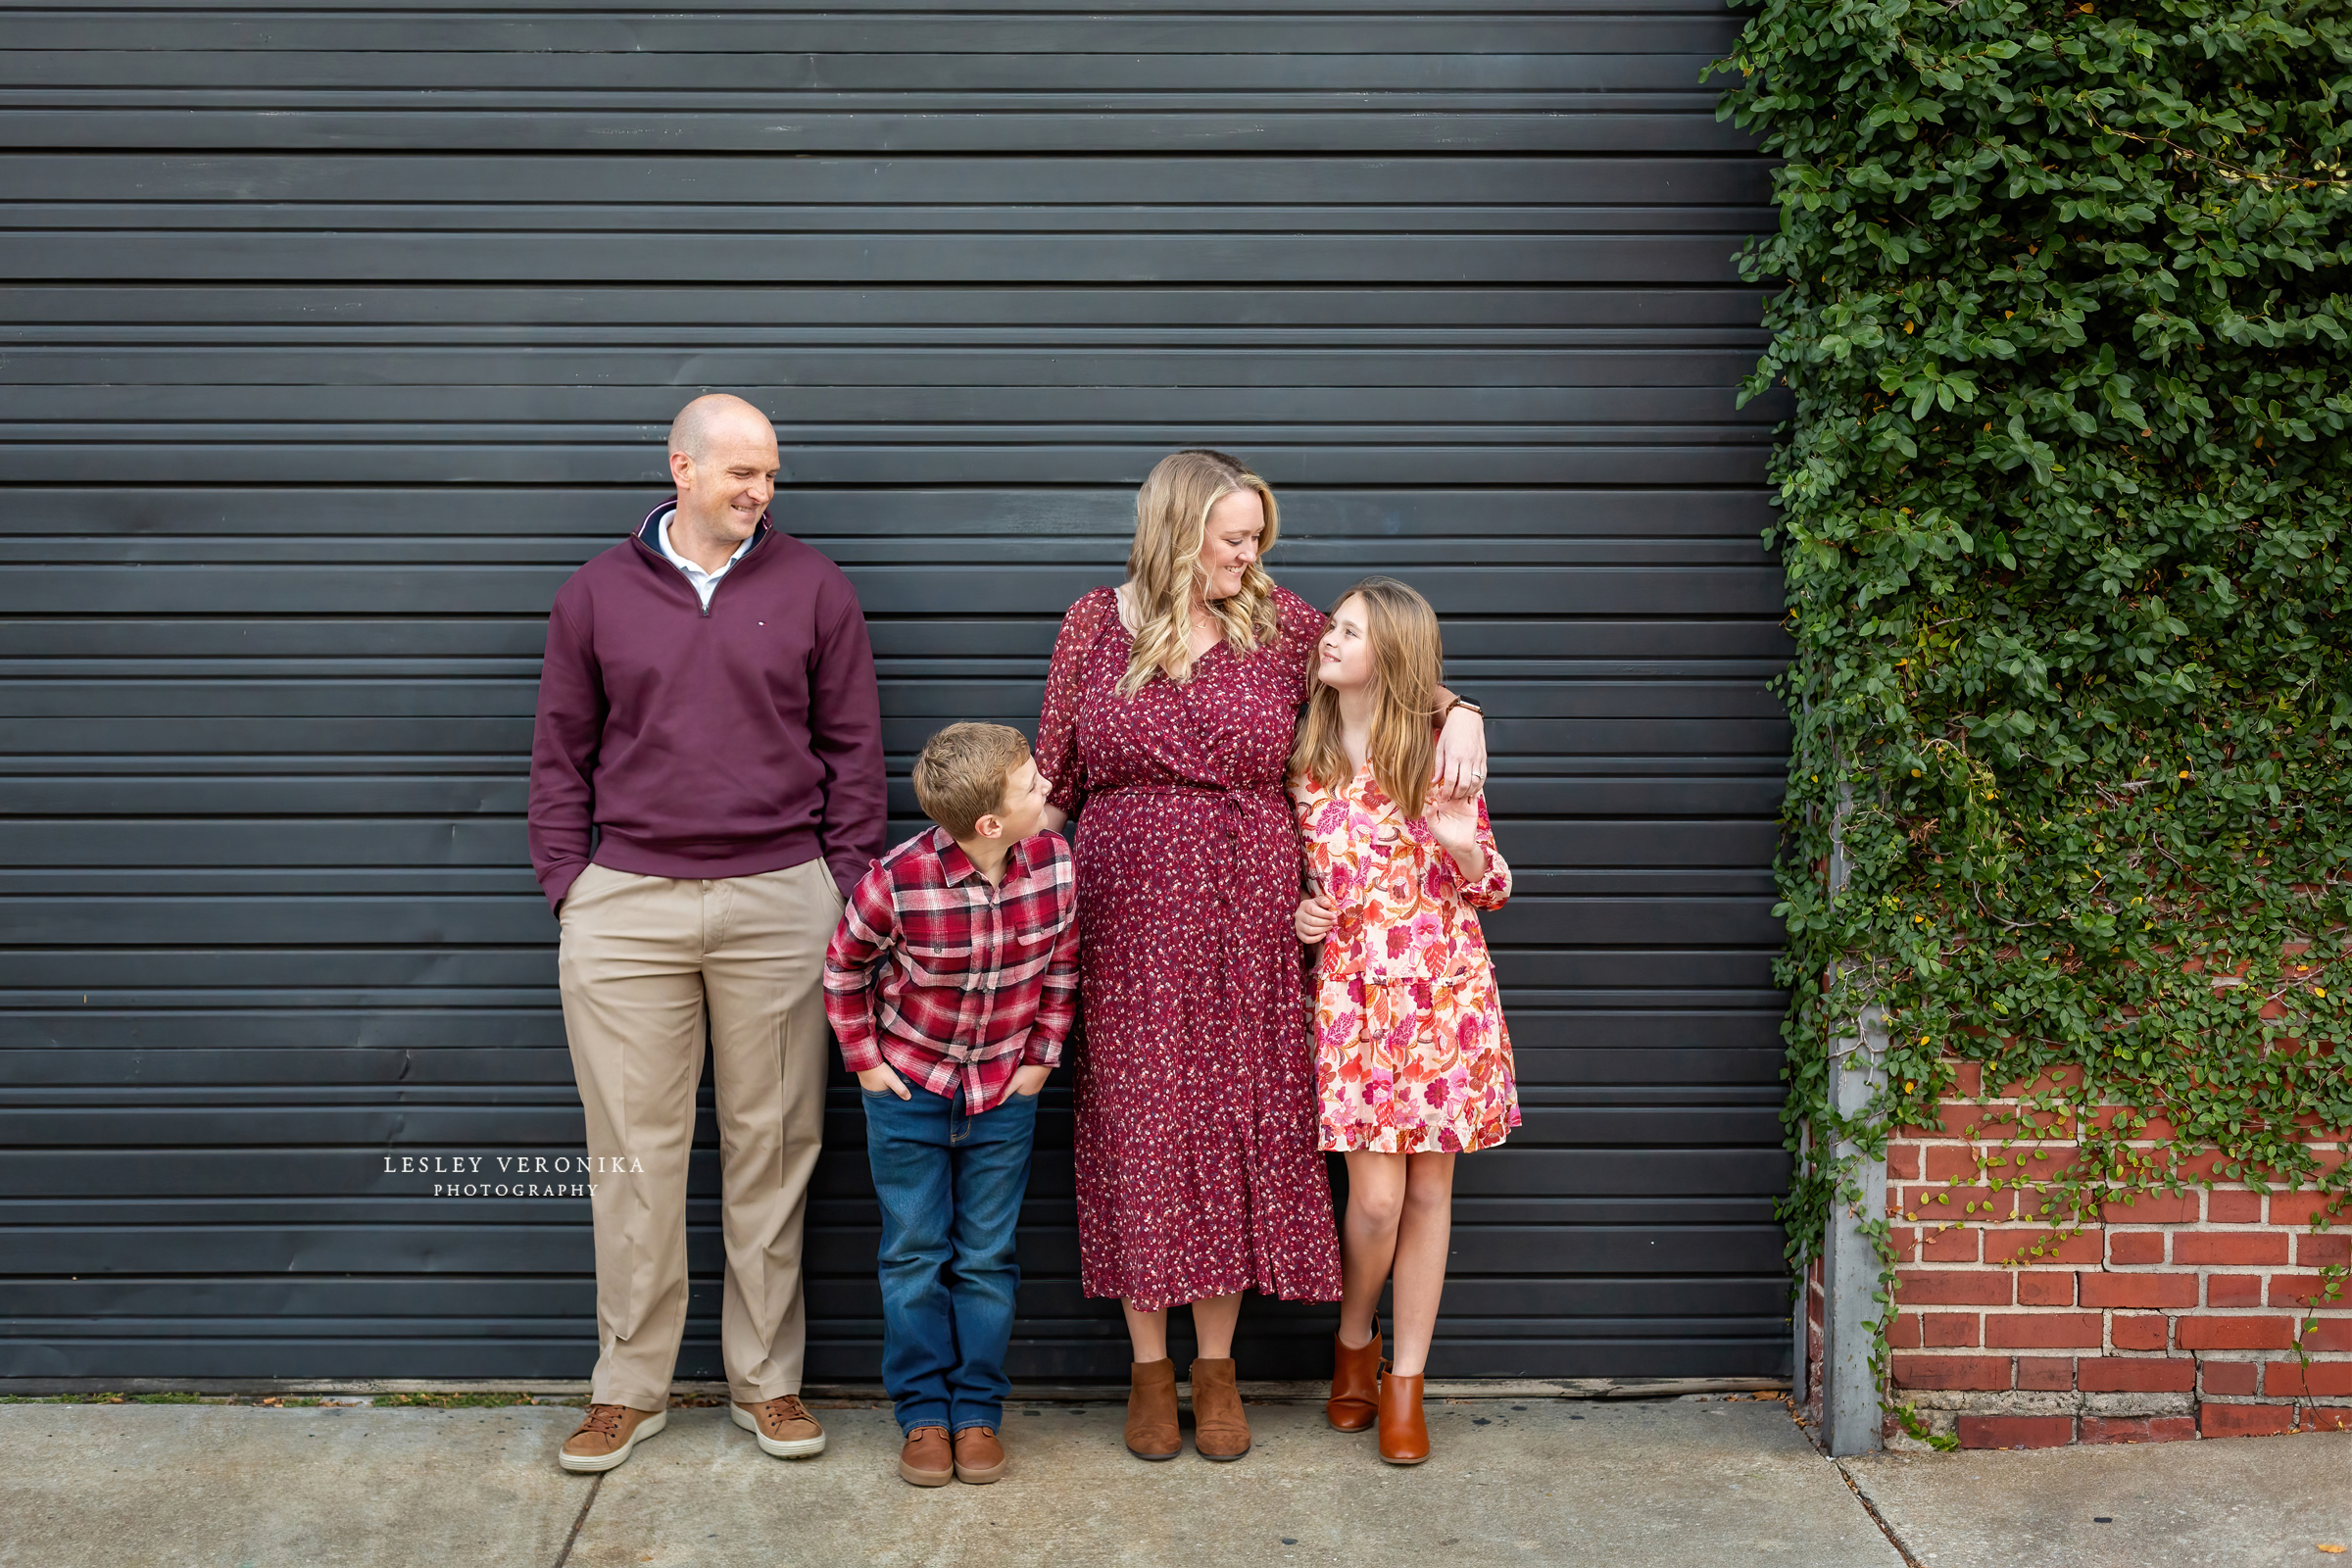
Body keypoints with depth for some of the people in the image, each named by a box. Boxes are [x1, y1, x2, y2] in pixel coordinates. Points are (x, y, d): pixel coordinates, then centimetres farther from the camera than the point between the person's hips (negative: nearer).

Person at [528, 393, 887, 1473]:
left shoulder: (812, 587, 6)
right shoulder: (598, 591, 8)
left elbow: (852, 748, 7)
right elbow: (561, 753, 11)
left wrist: (845, 886, 1)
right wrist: (568, 881, 4)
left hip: (778, 903, 0)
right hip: (626, 907, 1)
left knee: (772, 1148, 6)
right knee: (634, 1152, 6)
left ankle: (767, 1380, 20)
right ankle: (628, 1388, 20)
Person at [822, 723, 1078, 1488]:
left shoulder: (1054, 865, -14)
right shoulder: (898, 880, -24)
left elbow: (1062, 968, 3)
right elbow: (844, 968, -6)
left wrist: (1041, 1055, 2)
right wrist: (865, 1059, -3)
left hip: (1005, 1090, 2)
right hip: (909, 1086, -2)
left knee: (987, 1258, 8)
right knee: (914, 1255, 7)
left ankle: (978, 1410, 21)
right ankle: (923, 1412, 21)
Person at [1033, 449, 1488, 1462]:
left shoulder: (1282, 625, 4)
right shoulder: (1094, 625, 4)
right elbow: (1054, 779, 7)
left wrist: (1459, 714, -5)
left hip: (1247, 925, 1)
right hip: (1128, 928, 0)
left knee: (1238, 1129, 4)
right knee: (1138, 1134, 4)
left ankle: (1216, 1367, 21)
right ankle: (1148, 1368, 21)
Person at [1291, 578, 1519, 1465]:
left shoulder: (1440, 754, 0)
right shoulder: (1304, 758, 5)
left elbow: (1488, 890, 5)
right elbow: (1289, 872, 20)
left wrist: (1463, 844, -16)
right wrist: (1296, 912, -1)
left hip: (1444, 991, 0)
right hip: (1351, 989, 0)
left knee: (1429, 1191, 5)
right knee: (1376, 1197, -5)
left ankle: (1405, 1385, 19)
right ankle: (1354, 1340, 24)